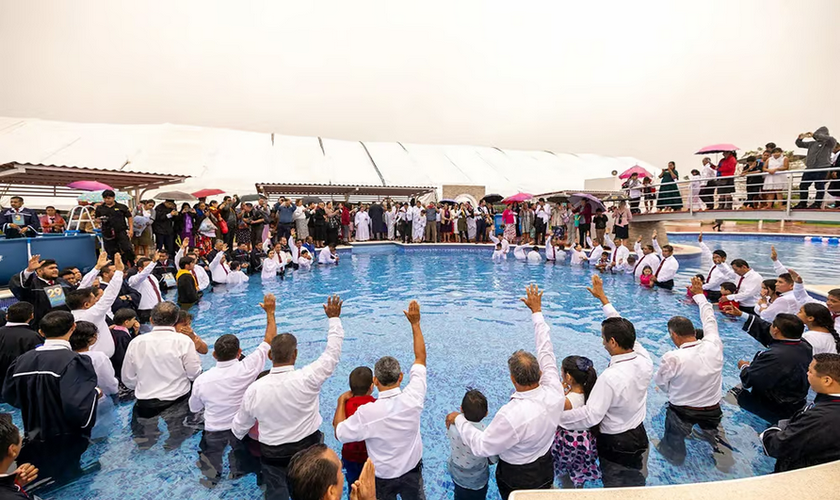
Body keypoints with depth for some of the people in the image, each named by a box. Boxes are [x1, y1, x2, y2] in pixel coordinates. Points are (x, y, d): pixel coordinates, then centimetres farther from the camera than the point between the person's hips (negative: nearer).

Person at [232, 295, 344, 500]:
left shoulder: (254, 389, -18)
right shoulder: (307, 378, -27)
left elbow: (240, 426, 1)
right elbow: (332, 353, -13)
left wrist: (236, 434, 25)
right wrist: (334, 318, -4)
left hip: (272, 455, 1)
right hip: (308, 448, -1)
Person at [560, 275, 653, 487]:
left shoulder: (610, 378, -34)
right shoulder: (644, 360, -15)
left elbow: (590, 416, -30)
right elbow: (622, 330, -2)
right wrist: (603, 298, 6)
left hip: (615, 446, -6)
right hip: (639, 438, 6)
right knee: (636, 486, 26)